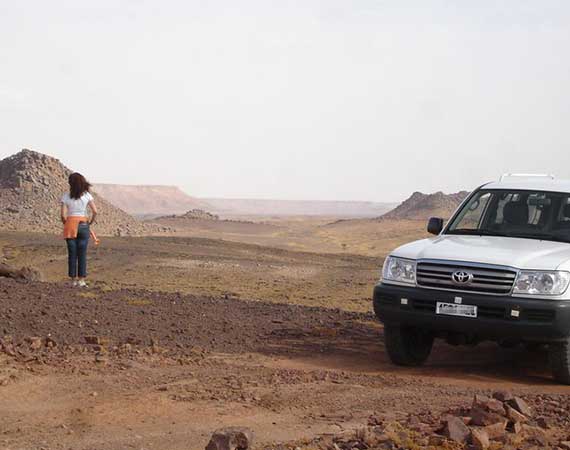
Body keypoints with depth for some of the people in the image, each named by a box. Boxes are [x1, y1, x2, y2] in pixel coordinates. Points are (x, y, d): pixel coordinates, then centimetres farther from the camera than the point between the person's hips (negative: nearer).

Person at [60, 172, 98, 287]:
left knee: (72, 254, 5)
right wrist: (90, 223, 8)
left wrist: (66, 224, 11)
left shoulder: (66, 196, -2)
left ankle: (73, 280, 6)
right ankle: (81, 280, 2)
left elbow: (63, 214, -7)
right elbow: (95, 212, -7)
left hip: (70, 225, 0)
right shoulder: (87, 195, 0)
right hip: (83, 225, 0)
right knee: (82, 254, 3)